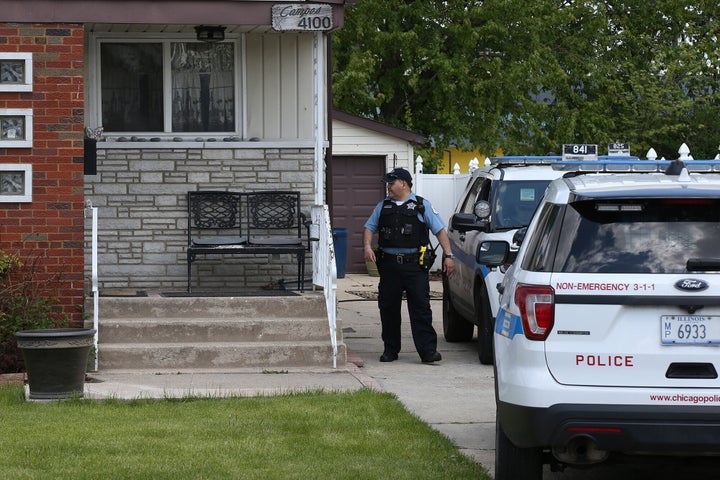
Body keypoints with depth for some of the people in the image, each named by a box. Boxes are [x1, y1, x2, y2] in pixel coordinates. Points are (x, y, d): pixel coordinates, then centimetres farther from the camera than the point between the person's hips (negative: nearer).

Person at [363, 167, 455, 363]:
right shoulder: (383, 206, 17)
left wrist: (448, 255, -5)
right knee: (388, 308, 5)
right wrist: (367, 246, -1)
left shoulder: (422, 205, 6)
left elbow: (440, 230, 4)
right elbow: (369, 227, 19)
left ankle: (428, 350, -9)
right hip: (389, 264, 4)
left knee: (421, 307, -8)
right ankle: (390, 349, 16)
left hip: (415, 265, -4)